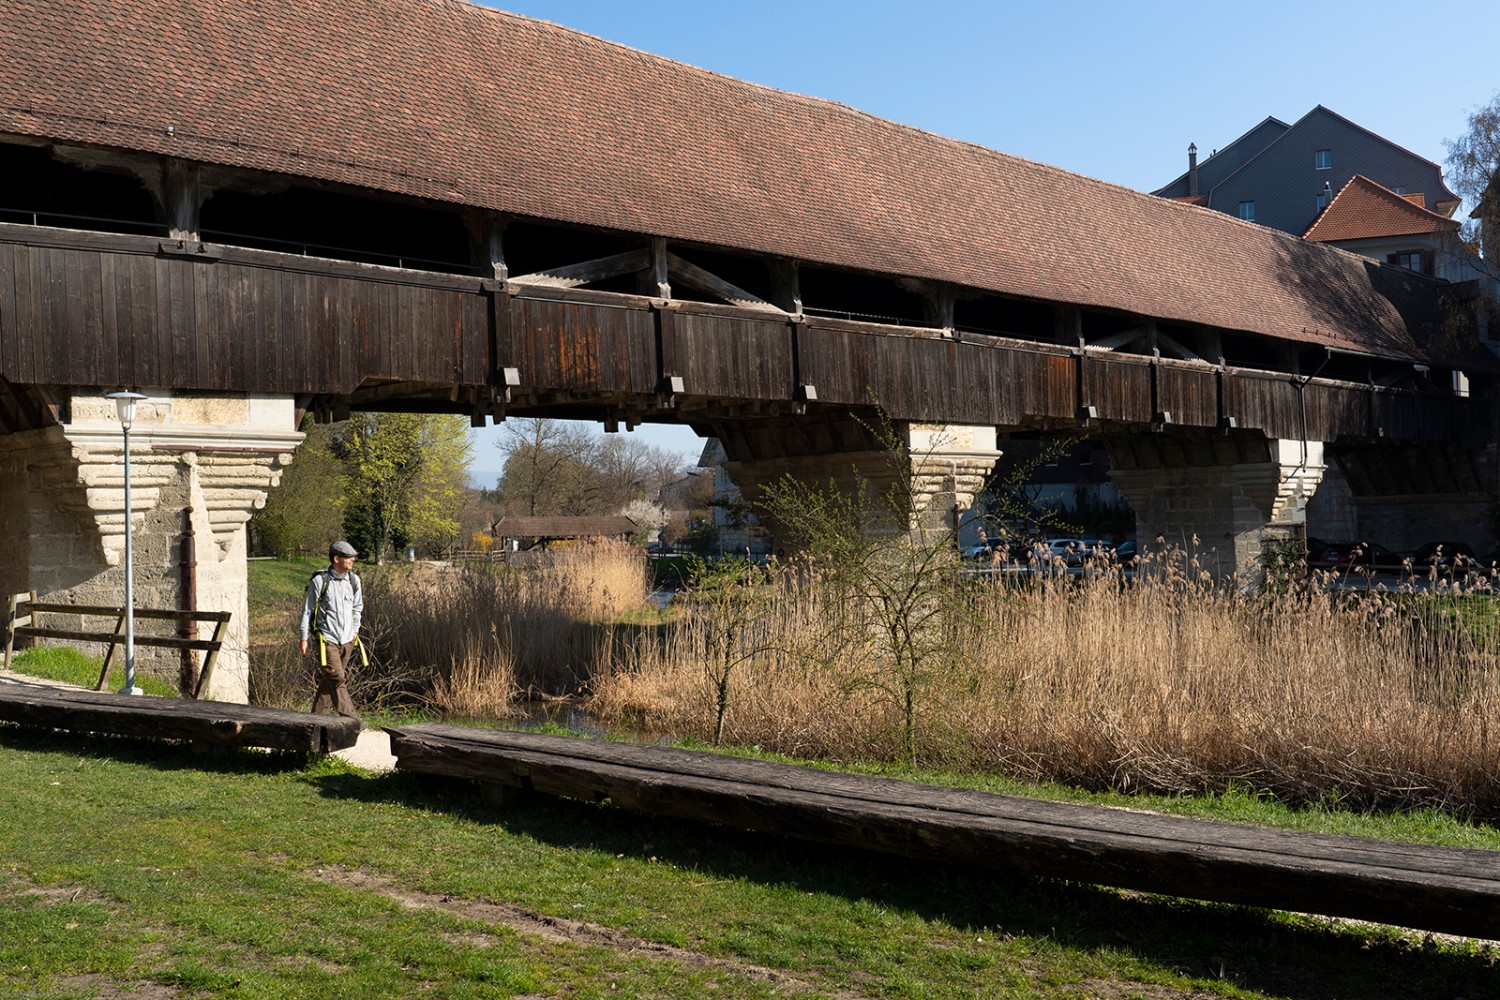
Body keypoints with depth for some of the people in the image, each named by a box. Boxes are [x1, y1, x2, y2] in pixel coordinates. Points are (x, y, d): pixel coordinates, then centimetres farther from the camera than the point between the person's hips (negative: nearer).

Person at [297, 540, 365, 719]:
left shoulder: (354, 580, 5)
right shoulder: (320, 581, -10)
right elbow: (307, 611, -3)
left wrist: (355, 631, 16)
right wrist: (303, 638, -1)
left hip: (347, 640, 5)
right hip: (327, 639, -5)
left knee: (328, 680, 11)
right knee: (336, 678, -12)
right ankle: (351, 718, -14)